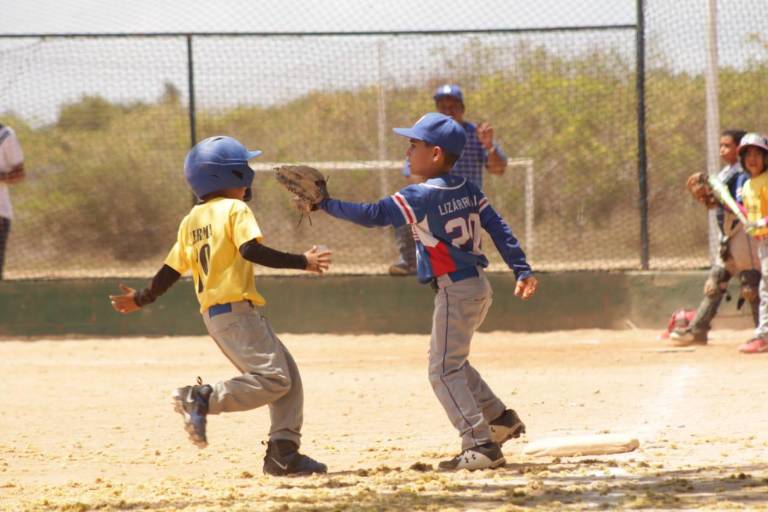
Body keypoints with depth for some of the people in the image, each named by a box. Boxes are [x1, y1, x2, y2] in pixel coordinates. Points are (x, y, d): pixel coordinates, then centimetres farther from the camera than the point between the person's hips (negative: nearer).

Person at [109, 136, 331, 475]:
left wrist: (141, 299, 33)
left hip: (213, 315, 9)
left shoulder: (191, 221, 18)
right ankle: (203, 399, -21)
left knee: (287, 377, 9)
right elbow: (251, 250, -21)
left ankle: (283, 451, -1)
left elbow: (170, 271, 18)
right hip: (236, 310, -9)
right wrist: (302, 262, -18)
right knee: (273, 379, -15)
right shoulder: (235, 210, -4)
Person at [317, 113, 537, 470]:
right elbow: (498, 228, 6)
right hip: (478, 288, 9)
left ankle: (481, 445, -11)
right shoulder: (468, 190, 7)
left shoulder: (420, 197, -16)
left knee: (444, 370, -5)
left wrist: (326, 204, -12)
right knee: (452, 362, 23)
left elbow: (372, 215, -18)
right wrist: (522, 270, 7)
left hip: (455, 291, -9)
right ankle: (500, 418, 26)